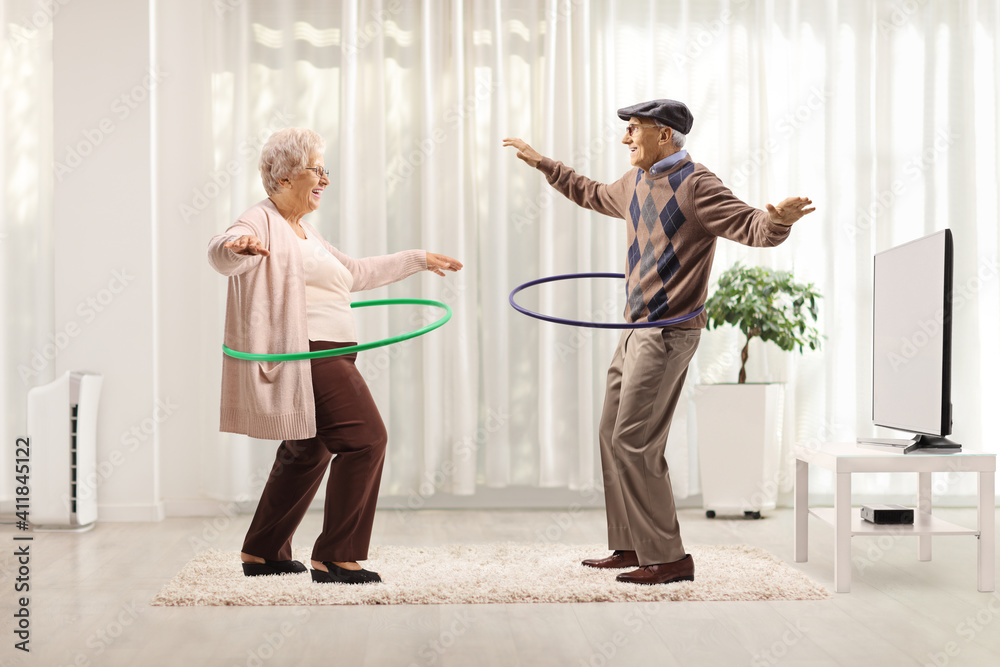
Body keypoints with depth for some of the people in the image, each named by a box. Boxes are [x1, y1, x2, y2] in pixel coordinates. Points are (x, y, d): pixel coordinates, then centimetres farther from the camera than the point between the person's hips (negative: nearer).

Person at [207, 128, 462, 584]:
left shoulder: (305, 232, 23)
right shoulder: (263, 221, -7)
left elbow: (355, 273, 34)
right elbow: (221, 255, -27)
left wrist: (417, 260, 39)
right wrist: (238, 246, -52)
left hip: (323, 359, 11)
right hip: (304, 357, -11)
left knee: (307, 451, 18)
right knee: (365, 439, -15)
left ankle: (261, 553, 29)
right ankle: (335, 557, -9)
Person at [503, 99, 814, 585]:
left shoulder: (695, 185, -14)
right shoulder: (635, 182, 12)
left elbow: (751, 227, -22)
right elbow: (594, 195, 33)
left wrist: (778, 219, -45)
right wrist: (543, 164, 38)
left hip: (668, 333, -10)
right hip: (637, 329, 10)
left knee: (634, 444, -11)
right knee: (612, 435, 13)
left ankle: (669, 558, -3)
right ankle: (631, 546, 23)